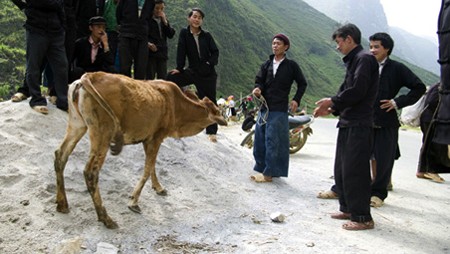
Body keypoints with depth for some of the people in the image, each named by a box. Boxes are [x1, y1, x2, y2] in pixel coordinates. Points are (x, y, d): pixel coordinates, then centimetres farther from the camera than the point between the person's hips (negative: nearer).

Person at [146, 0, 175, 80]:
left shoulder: (164, 20, 17)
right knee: (150, 78, -7)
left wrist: (165, 22, -4)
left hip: (162, 53, 4)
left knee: (163, 79, 2)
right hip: (150, 52, -4)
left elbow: (171, 35, 6)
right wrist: (148, 43, -18)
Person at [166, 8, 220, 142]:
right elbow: (181, 51, -6)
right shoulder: (184, 33, 0)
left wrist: (210, 63, -14)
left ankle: (211, 131, 9)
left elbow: (215, 52, 2)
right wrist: (179, 68, -12)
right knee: (170, 78, -15)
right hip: (192, 71, 1)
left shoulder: (206, 35, 1)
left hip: (208, 73, -1)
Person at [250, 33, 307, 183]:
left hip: (279, 110, -5)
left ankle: (268, 173, -2)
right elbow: (259, 80, 6)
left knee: (272, 142, -7)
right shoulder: (267, 64, 14)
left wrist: (296, 100, -2)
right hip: (264, 107, 6)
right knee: (260, 141, 8)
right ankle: (262, 169, 20)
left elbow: (302, 83, 9)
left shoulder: (291, 65, 2)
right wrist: (257, 88, -16)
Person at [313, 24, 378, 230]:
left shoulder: (364, 59, -10)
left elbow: (357, 91, -19)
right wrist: (332, 109, 10)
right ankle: (348, 209, 25)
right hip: (347, 123, 10)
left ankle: (362, 217, 0)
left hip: (359, 124, -10)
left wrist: (332, 101, -9)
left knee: (354, 170, -8)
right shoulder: (353, 61, 20)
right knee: (341, 169, 14)